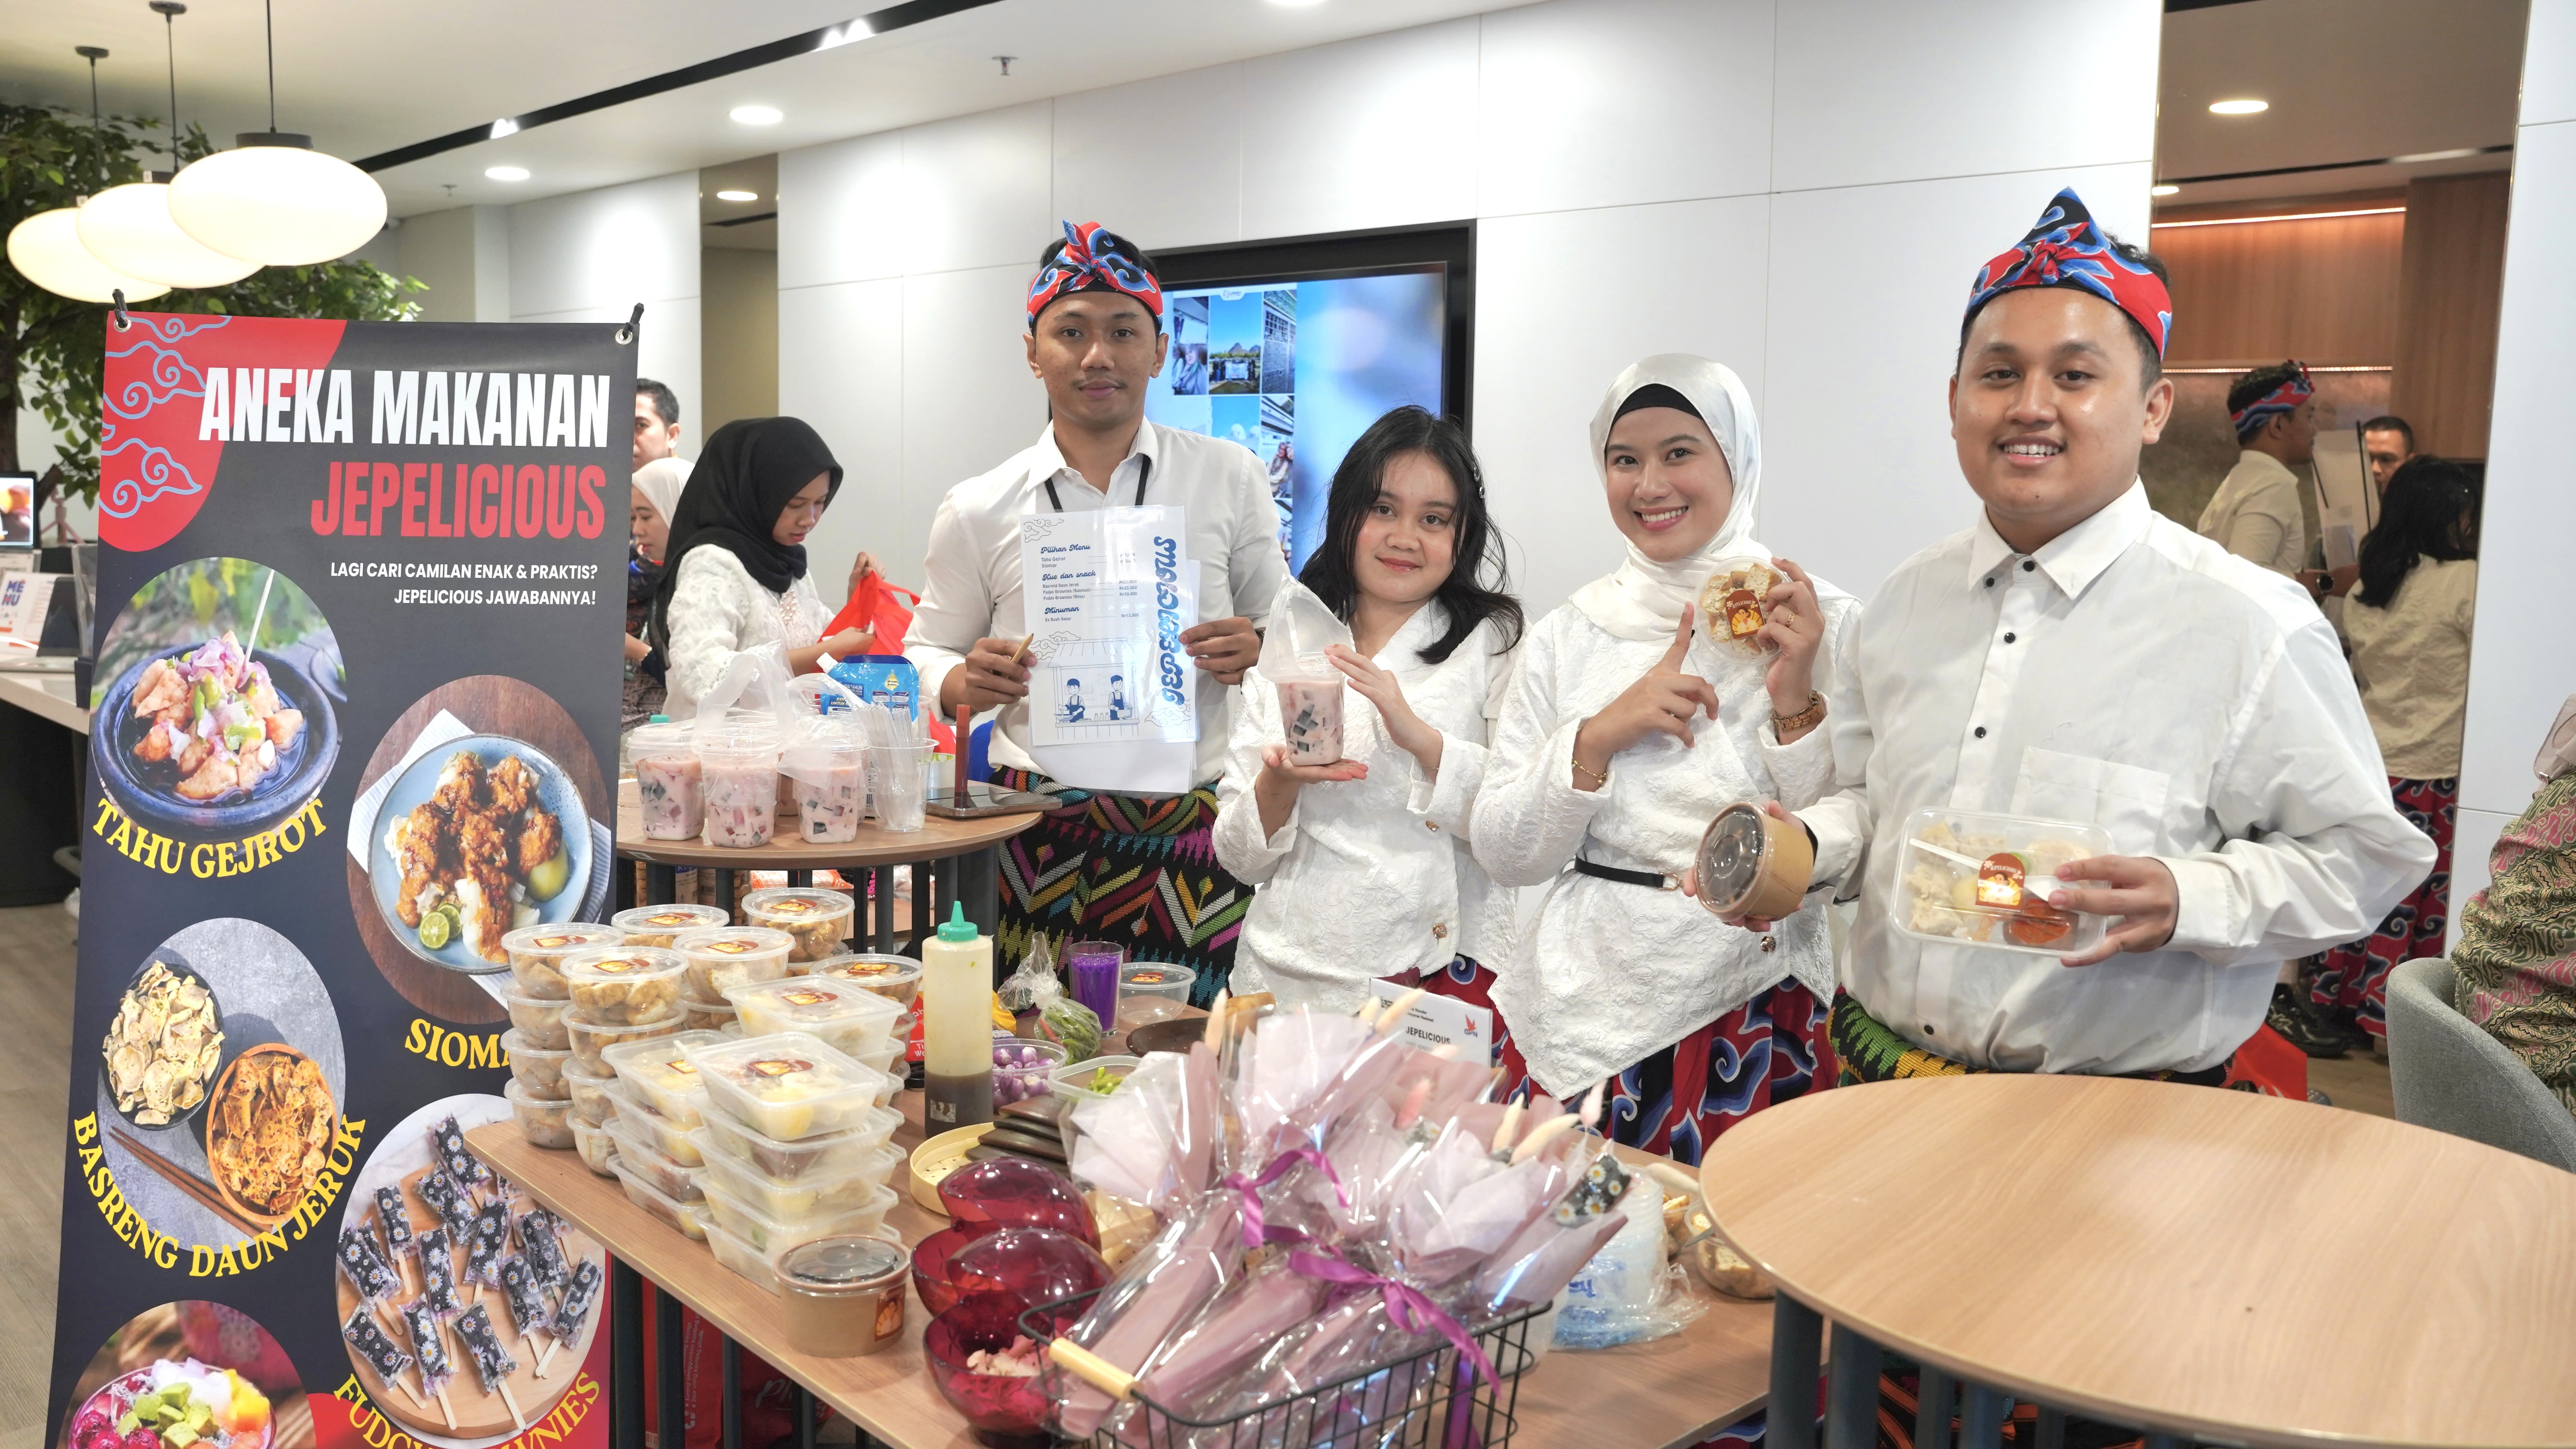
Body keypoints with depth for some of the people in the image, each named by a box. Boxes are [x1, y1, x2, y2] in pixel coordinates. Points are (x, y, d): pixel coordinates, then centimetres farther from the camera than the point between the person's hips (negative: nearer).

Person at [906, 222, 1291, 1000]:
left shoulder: (1229, 477, 5)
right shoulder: (979, 511, 4)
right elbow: (928, 651, 15)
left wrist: (1256, 654, -10)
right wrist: (964, 683, -8)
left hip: (1193, 828, 0)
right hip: (1039, 835, 0)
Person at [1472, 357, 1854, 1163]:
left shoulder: (1824, 624, -2)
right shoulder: (1568, 635, 5)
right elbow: (1504, 854, 1)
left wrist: (1796, 703, -16)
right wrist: (1599, 735, -11)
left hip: (1750, 1008, -2)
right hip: (1580, 1011, 2)